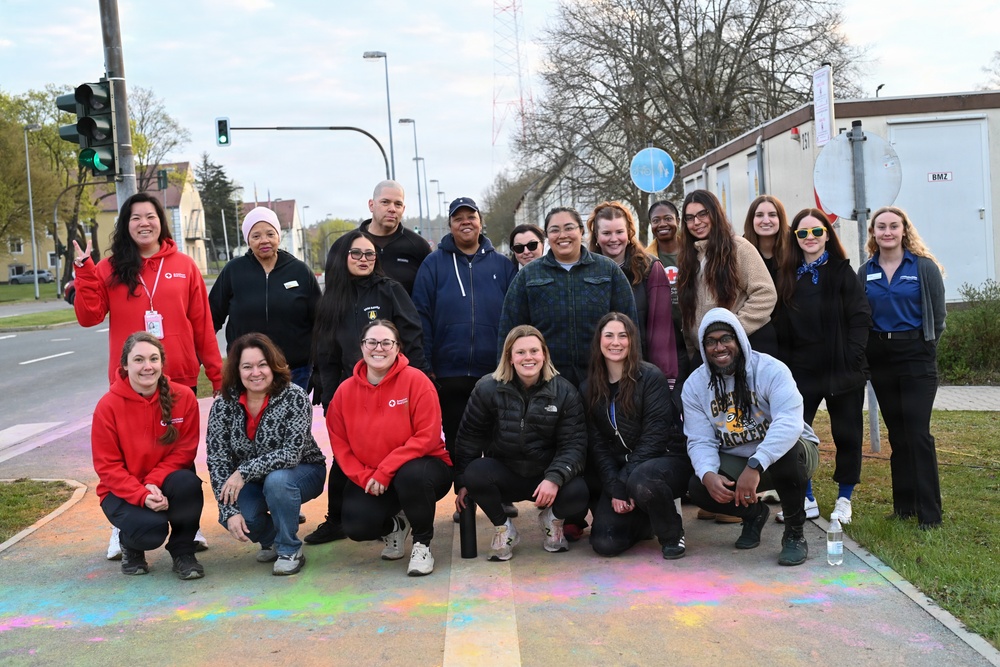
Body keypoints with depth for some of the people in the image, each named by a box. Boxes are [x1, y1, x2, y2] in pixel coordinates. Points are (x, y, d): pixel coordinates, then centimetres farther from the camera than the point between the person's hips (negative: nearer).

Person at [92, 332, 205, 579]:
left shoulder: (183, 397, -9)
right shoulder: (108, 406, -13)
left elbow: (185, 450, -6)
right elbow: (107, 466, -11)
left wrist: (154, 482, -22)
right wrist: (142, 496, -25)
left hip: (164, 484, 2)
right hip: (124, 491, -2)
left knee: (188, 483, -32)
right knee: (151, 527, -31)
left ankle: (182, 552, -6)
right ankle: (130, 544, 10)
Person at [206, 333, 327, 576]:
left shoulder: (294, 397, -20)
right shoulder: (223, 407, -11)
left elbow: (292, 453, -27)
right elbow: (217, 462, -13)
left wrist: (245, 471, -31)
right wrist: (230, 512, -22)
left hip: (302, 472, -3)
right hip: (251, 483, 3)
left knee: (276, 480, -35)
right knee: (234, 515, -25)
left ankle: (290, 550, -12)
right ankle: (270, 539, 10)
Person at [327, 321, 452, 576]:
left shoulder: (416, 380, -14)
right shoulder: (345, 391, -1)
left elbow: (427, 436, -18)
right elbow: (340, 444, 3)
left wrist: (385, 471, -22)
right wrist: (365, 477, -13)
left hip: (421, 468, -3)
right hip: (368, 478, 4)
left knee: (410, 475, -38)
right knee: (356, 527, -21)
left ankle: (423, 543, -9)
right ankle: (395, 526, 19)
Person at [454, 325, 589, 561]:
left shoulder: (564, 392, -5)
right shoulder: (487, 389, -5)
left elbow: (574, 444, -11)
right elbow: (469, 437, 1)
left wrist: (555, 478, -27)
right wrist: (463, 482, -3)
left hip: (547, 475, 0)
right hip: (504, 474, 1)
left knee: (577, 493, -31)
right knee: (476, 473, -32)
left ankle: (553, 519, 9)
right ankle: (503, 528, -2)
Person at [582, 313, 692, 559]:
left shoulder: (650, 377, -8)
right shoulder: (590, 388, 5)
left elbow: (655, 434, -14)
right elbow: (597, 443, 1)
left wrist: (625, 484, -19)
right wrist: (615, 489, -11)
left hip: (666, 459, -4)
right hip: (619, 470, 4)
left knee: (641, 481, -39)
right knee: (604, 543, -13)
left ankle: (672, 533, -8)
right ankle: (644, 520, 22)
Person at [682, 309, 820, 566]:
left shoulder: (770, 369, -19)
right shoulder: (694, 386, -5)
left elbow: (790, 422, -35)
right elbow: (701, 441, -8)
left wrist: (755, 466, -46)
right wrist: (707, 474, -31)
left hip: (791, 452, -3)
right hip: (736, 462, 4)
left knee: (785, 454, -38)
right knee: (698, 488, -23)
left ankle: (794, 533, -12)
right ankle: (754, 513, 12)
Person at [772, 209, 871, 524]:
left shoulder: (842, 272, 0)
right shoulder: (788, 276, 7)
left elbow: (860, 317, -5)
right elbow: (782, 327, 6)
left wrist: (852, 358, -14)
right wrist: (786, 362, -2)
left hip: (842, 369, -2)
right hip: (802, 369, 3)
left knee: (847, 435, 7)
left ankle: (844, 499, 22)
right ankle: (806, 500, 11)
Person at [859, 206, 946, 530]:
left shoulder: (925, 267, -2)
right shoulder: (865, 273, 7)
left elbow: (938, 315, 1)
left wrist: (923, 346, 0)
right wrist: (866, 351, 0)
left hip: (916, 358, -4)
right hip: (880, 360, 4)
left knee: (918, 432, -9)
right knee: (897, 433, 10)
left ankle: (929, 512, -3)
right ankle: (903, 504, 18)